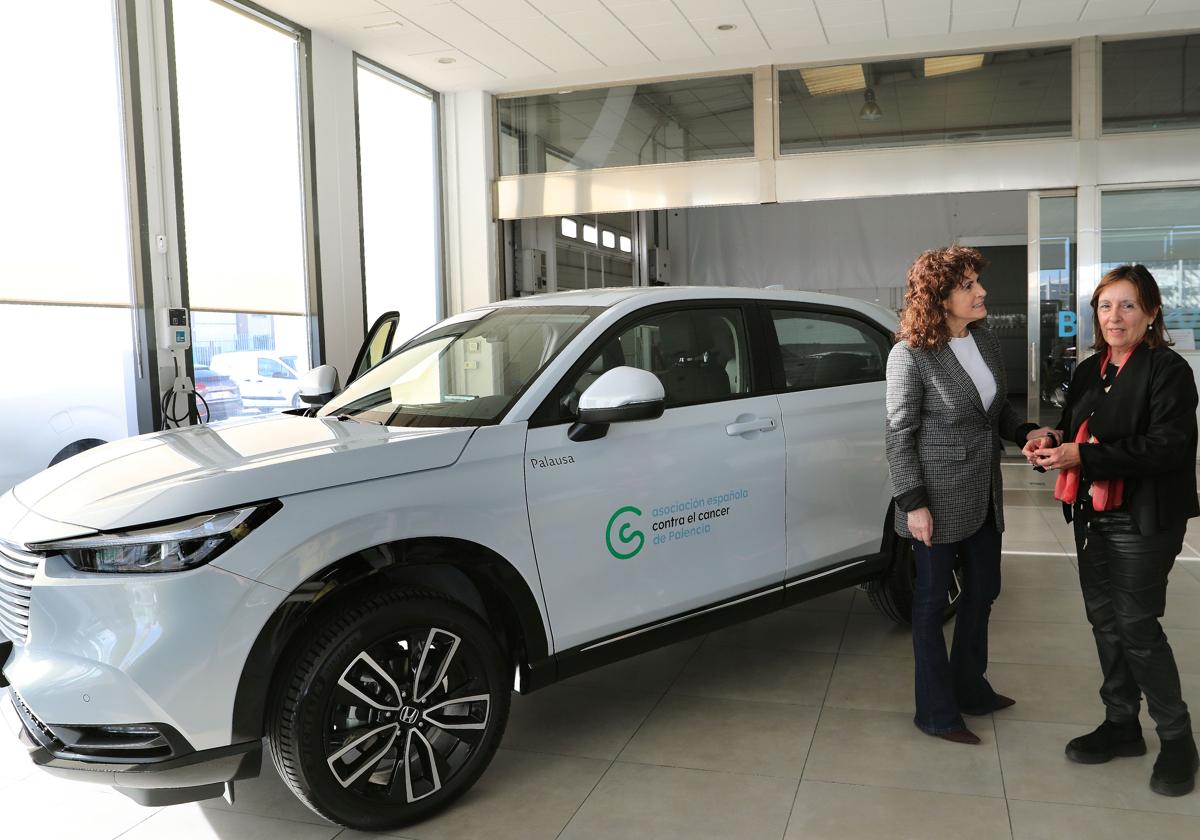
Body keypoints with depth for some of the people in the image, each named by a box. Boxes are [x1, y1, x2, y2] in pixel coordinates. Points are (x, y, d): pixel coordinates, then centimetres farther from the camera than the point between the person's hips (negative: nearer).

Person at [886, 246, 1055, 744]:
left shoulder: (986, 342, 4)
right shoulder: (911, 355, -17)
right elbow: (899, 434, -15)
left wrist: (1025, 433, -4)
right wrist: (913, 503, -18)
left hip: (983, 496, 7)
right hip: (939, 498, -7)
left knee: (982, 590, 18)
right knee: (932, 600, 6)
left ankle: (970, 688, 38)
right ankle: (936, 711, 20)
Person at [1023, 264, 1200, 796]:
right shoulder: (1088, 372, 12)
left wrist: (1084, 455, -26)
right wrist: (1050, 444, -2)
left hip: (1143, 520, -7)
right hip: (1091, 514, 7)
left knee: (1137, 625, -2)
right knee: (1104, 619, 13)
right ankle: (1121, 723, 28)